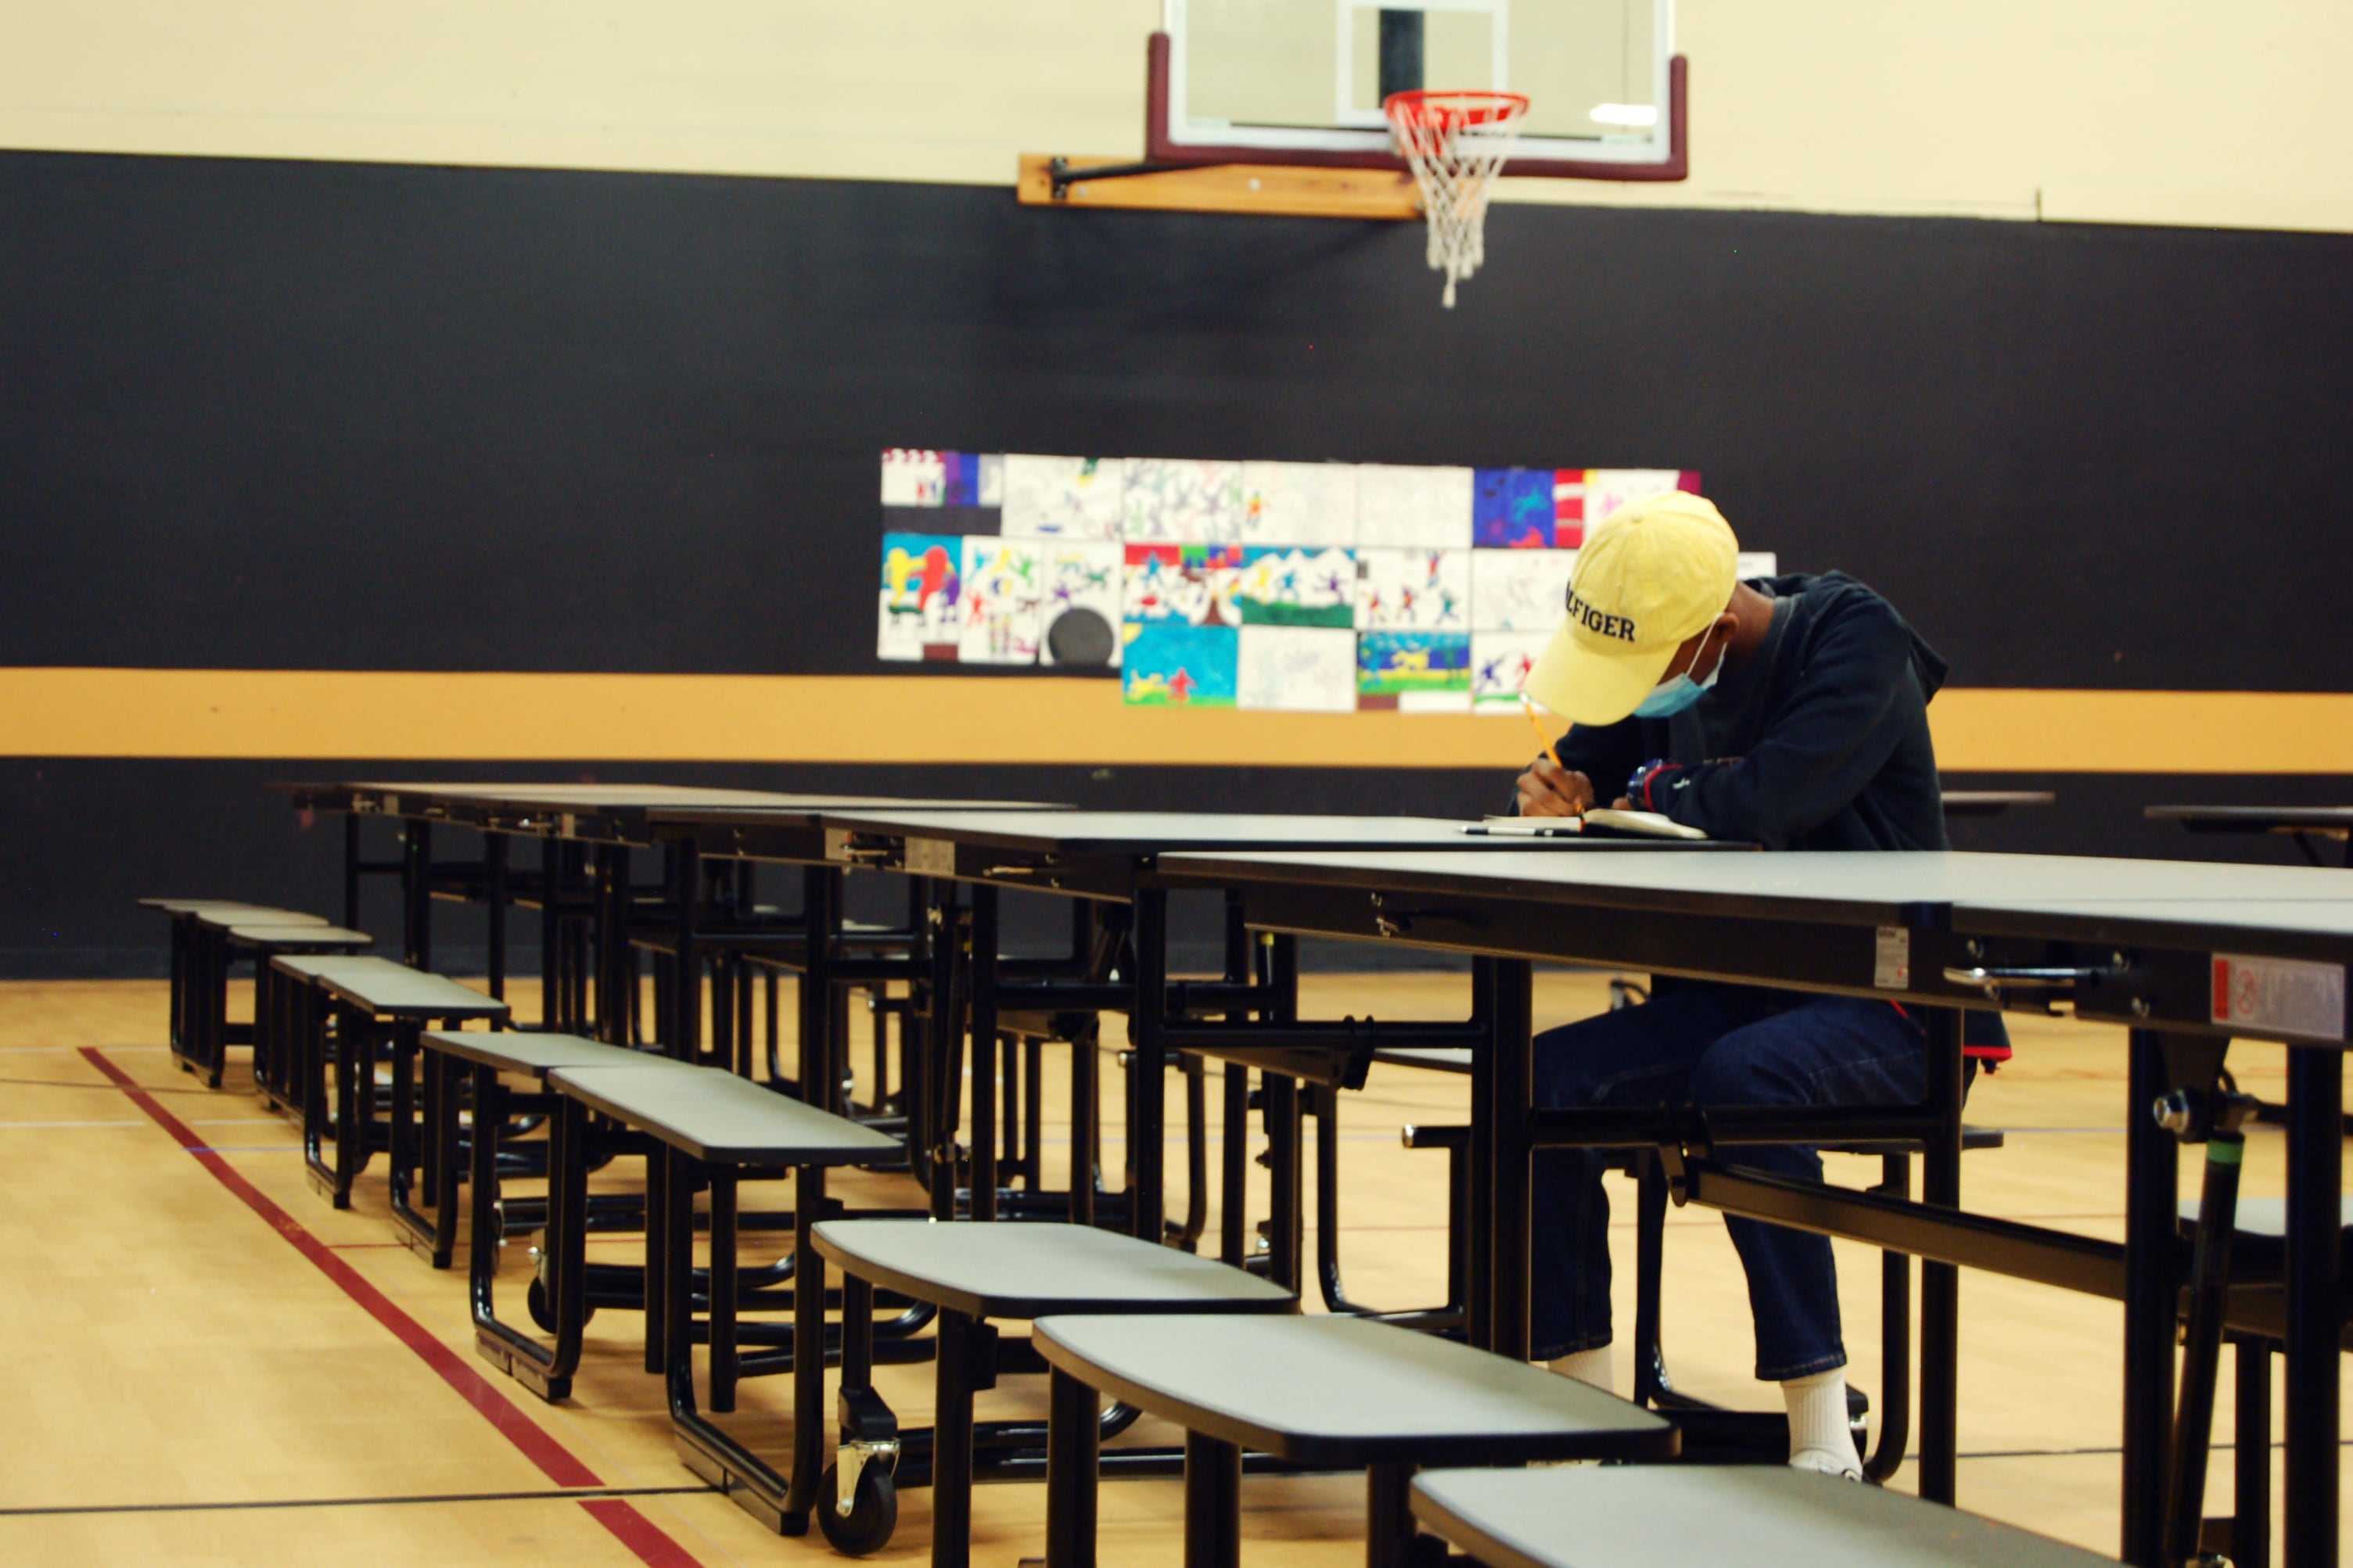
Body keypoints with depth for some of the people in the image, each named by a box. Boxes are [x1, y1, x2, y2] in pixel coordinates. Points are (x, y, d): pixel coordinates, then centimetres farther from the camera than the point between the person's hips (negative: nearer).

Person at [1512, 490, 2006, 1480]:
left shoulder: (1855, 639, -15)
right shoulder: (1669, 660, 8)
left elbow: (1764, 802, -27)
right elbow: (1592, 762, 20)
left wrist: (1651, 794, -7)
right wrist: (1566, 795, -6)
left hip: (1883, 1001, -7)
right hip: (1735, 992, 7)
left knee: (1741, 1077, -37)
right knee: (1545, 1079, -16)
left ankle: (1821, 1432, -34)